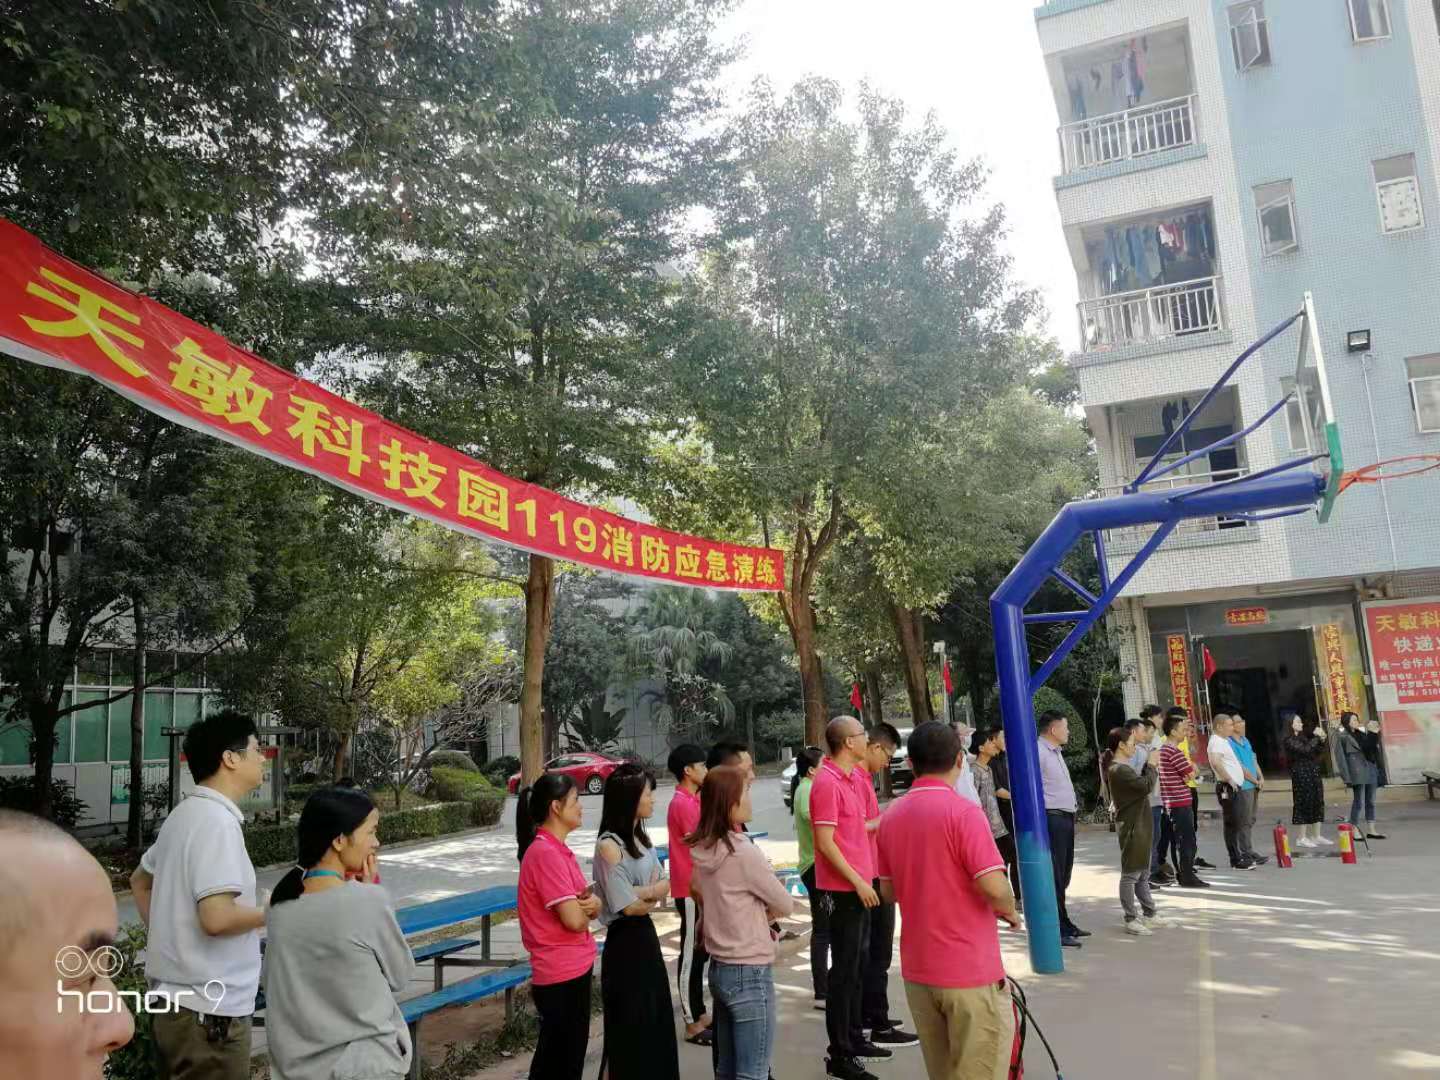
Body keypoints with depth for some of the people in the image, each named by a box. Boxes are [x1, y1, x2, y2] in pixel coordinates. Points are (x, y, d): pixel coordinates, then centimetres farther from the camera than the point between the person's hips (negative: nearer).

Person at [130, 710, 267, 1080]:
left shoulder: (185, 814, 9)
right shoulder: (217, 820, -21)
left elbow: (139, 882, 24)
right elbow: (216, 917, -28)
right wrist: (271, 913, -11)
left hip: (177, 998, 9)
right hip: (210, 1008, -9)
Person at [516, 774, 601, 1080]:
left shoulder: (558, 850, 9)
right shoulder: (545, 853, -22)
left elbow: (589, 907, 11)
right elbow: (574, 920, -25)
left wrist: (591, 902, -12)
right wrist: (586, 909, -3)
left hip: (574, 967, 9)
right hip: (562, 974, -9)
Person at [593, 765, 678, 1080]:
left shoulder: (641, 837, 6)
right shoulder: (609, 845, -20)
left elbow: (658, 887, 1)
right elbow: (628, 906, -20)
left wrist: (645, 893, -20)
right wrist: (655, 893, -3)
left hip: (646, 936, 8)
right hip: (625, 942, -8)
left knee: (656, 1024, 15)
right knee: (630, 1028, 4)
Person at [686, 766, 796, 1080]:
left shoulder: (702, 850, 2)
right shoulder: (744, 852, -21)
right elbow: (786, 906, -9)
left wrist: (757, 915, 1)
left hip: (719, 968, 8)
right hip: (750, 973, -8)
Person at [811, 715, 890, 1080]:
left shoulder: (850, 777, 11)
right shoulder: (827, 782, -18)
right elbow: (825, 842, -21)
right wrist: (858, 882, -19)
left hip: (858, 886, 9)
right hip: (843, 889, -9)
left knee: (856, 966, 18)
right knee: (845, 970, -2)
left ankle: (854, 1039, 30)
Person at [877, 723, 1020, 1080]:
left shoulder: (890, 817, 4)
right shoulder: (963, 812, -16)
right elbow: (994, 889, -21)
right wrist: (1010, 912, -1)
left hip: (916, 969, 6)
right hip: (970, 970, -6)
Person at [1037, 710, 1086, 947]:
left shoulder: (1055, 751, 18)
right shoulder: (1039, 752, -15)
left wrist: (1071, 814, 18)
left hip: (1066, 818, 10)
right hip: (1051, 818, -10)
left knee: (1063, 876, 19)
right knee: (1053, 877, -5)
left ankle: (1065, 925, 30)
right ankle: (1056, 931, 0)